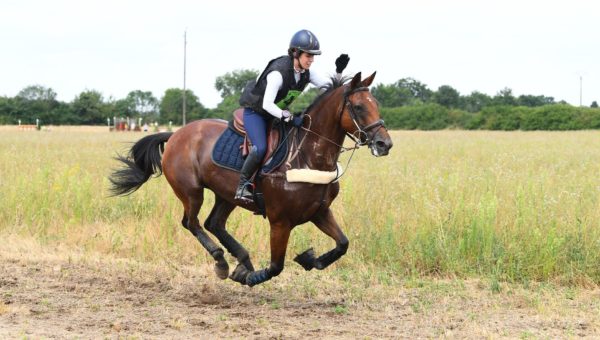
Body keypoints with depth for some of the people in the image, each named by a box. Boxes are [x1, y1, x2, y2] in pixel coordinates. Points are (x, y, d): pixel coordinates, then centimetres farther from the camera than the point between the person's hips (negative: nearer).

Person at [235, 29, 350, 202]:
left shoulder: (305, 73, -6)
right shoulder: (278, 72, -29)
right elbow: (267, 104, -35)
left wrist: (339, 70, -21)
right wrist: (290, 118, -43)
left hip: (278, 112, 8)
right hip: (255, 112, -8)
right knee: (261, 147, -30)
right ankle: (243, 185, -15)